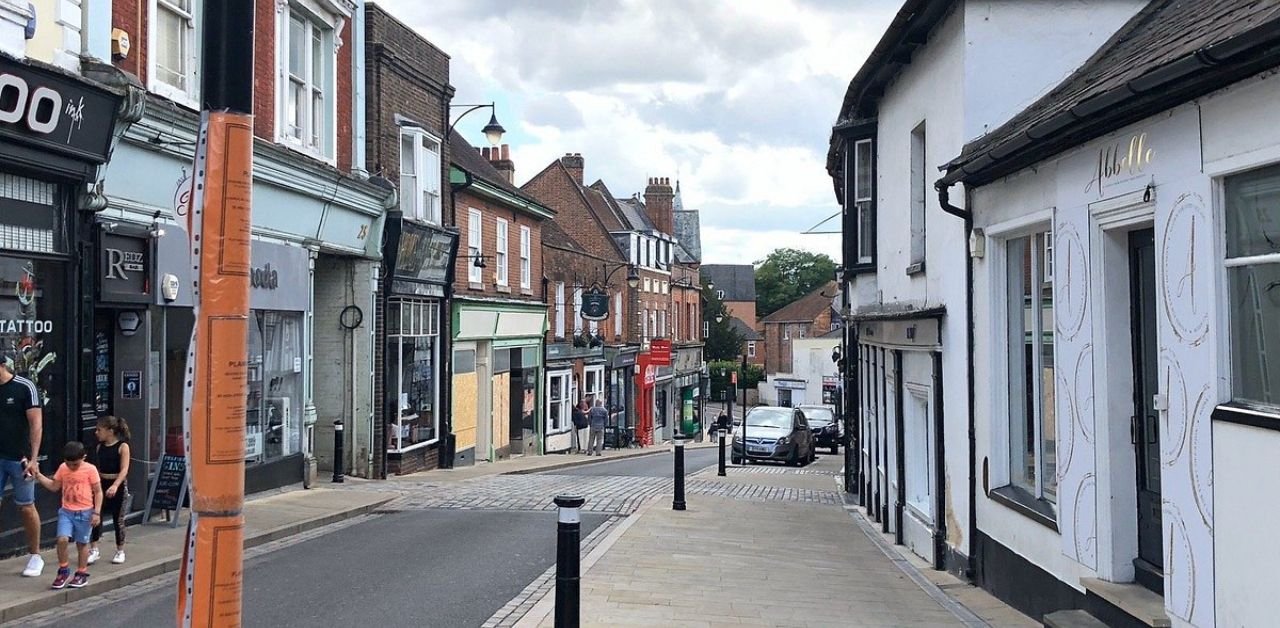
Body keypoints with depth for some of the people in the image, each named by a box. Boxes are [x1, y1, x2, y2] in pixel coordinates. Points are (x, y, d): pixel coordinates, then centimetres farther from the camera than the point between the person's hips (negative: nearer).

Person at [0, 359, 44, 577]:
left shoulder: (24, 387, -8)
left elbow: (36, 424, -9)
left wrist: (33, 458, -14)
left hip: (20, 459, -4)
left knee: (26, 507, 6)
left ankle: (35, 557, 20)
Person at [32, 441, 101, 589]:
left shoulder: (90, 470, -9)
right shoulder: (63, 469, 3)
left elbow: (98, 492, -5)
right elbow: (54, 486, 14)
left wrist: (97, 512, -10)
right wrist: (38, 475, 3)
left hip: (85, 512, -3)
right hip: (66, 511, 3)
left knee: (82, 543, 7)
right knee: (62, 539, -13)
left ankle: (81, 573, 21)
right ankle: (63, 571, 6)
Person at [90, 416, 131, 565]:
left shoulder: (122, 446, -10)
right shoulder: (100, 447, 7)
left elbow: (124, 469, -17)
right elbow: (98, 468, 14)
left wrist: (115, 486, -29)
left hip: (118, 485, -5)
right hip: (101, 484, 5)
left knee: (118, 519, 4)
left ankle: (120, 551, 17)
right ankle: (93, 550, 2)